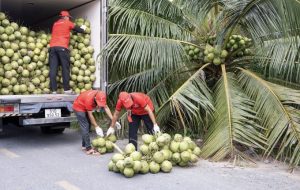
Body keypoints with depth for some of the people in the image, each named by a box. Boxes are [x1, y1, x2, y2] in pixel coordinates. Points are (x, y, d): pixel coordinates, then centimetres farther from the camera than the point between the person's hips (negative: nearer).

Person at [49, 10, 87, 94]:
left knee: (53, 69, -2)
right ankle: (66, 89, -3)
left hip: (52, 47, 4)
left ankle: (53, 90, -6)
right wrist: (83, 28, 38)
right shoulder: (68, 23, 12)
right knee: (65, 68, -1)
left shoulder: (55, 24, 25)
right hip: (62, 47, -4)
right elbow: (80, 30, 16)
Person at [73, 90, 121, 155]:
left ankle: (84, 146, 26)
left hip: (85, 108, 8)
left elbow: (106, 108, -17)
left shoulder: (100, 97, -20)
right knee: (85, 127, -14)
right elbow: (90, 115, -29)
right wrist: (96, 127, -26)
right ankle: (89, 149, -16)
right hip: (79, 108, -8)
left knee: (88, 126, 12)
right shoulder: (89, 99, -38)